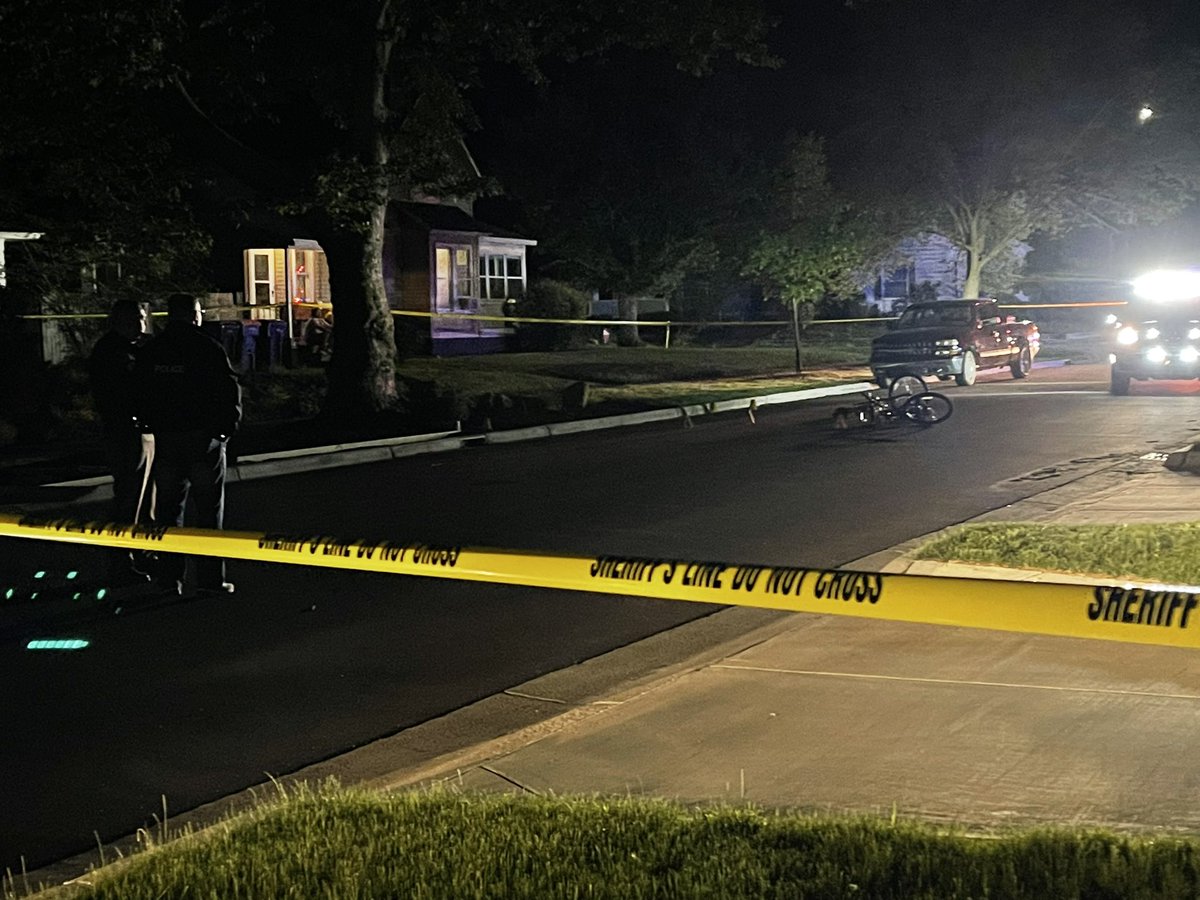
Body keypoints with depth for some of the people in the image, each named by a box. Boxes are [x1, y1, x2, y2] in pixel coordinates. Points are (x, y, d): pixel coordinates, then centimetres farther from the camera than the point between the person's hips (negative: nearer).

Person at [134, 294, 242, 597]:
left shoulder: (150, 352, 6)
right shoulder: (208, 348, -9)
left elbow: (141, 397, 10)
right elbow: (230, 389, -9)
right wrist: (228, 425, 2)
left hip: (165, 439, 4)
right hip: (204, 436, -4)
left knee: (168, 510, 11)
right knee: (209, 509, 2)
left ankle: (171, 577, 12)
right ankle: (210, 578, 1)